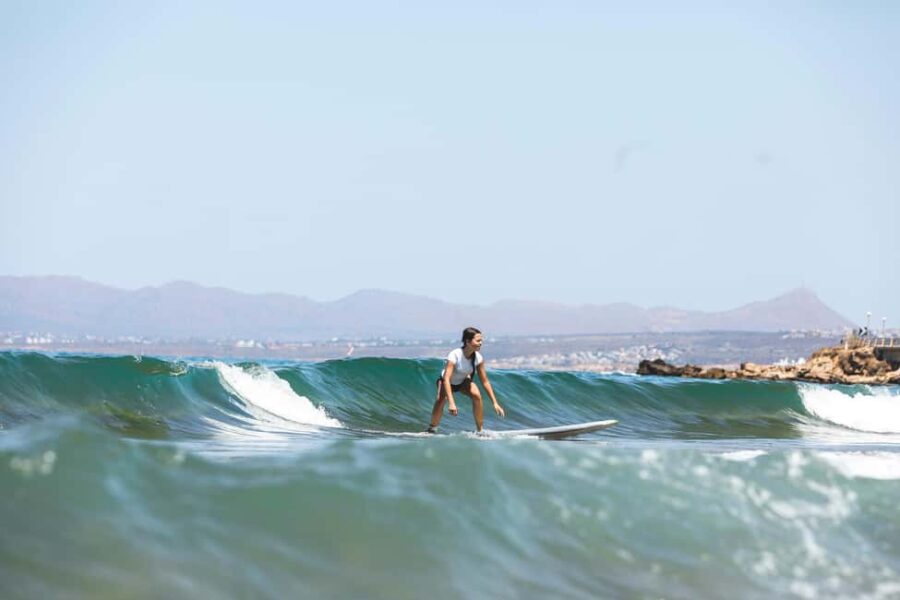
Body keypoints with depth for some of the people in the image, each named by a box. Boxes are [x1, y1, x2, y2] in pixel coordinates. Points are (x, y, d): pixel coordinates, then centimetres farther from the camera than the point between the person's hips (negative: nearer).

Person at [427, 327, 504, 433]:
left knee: (477, 395, -25)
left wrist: (495, 403, -16)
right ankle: (432, 429, -13)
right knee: (440, 399, -33)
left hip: (463, 381, 4)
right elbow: (446, 379, -42)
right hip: (446, 381, -4)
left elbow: (484, 381, -13)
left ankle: (480, 430, -12)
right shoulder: (454, 355, -36)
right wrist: (451, 403, -52)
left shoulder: (478, 358, -22)